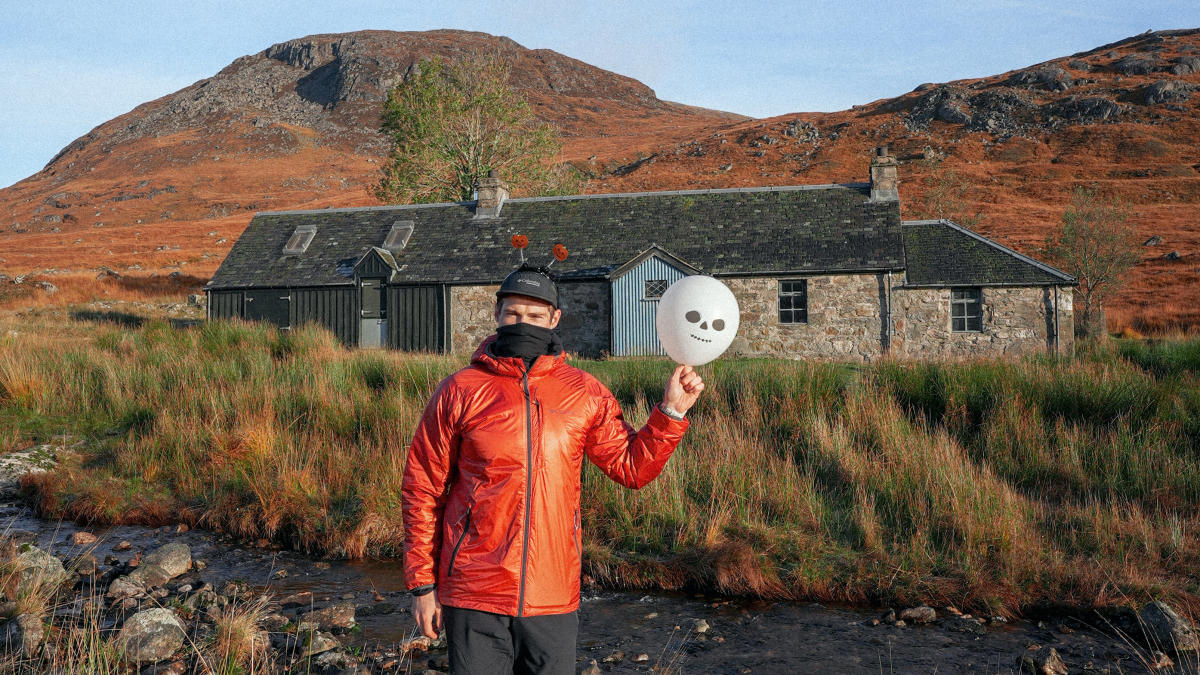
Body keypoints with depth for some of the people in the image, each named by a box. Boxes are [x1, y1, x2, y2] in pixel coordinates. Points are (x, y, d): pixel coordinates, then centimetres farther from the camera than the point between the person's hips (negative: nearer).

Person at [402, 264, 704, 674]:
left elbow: (631, 466, 7)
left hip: (553, 597, 2)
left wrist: (671, 411, -6)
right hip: (474, 597, -1)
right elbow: (423, 489, 3)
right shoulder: (460, 390, -1)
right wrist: (422, 583, 2)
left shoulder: (585, 394, 4)